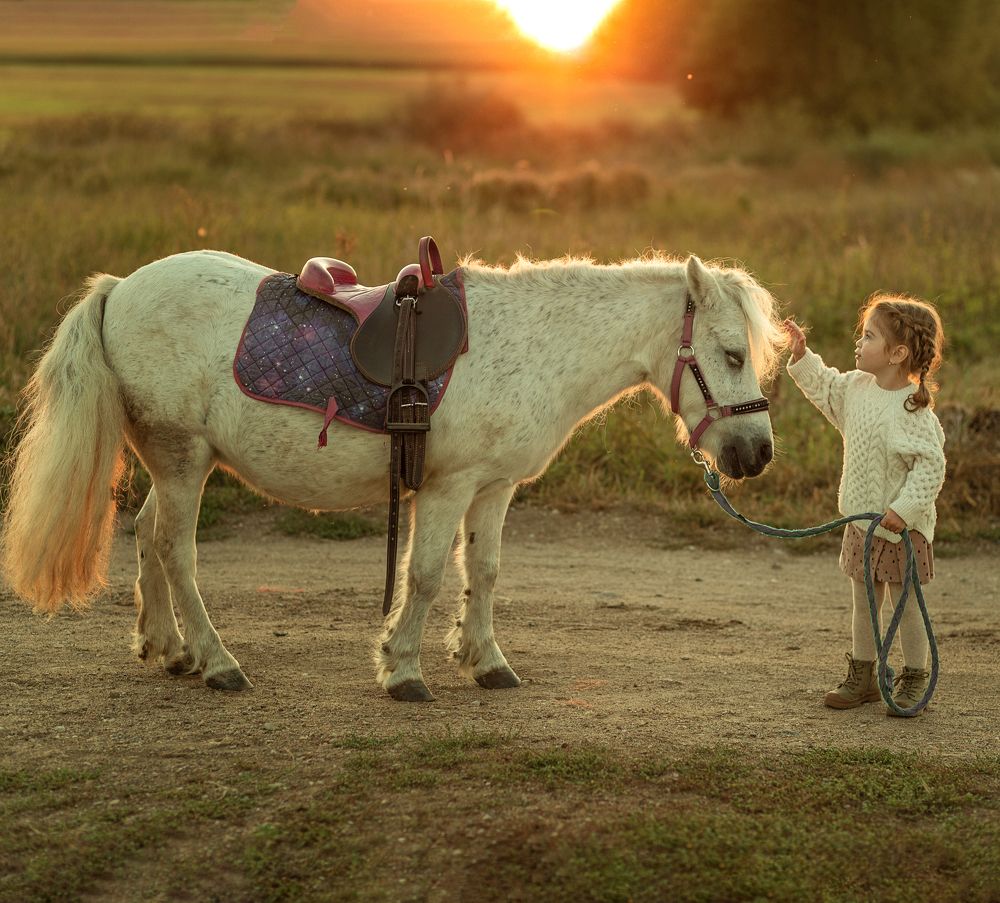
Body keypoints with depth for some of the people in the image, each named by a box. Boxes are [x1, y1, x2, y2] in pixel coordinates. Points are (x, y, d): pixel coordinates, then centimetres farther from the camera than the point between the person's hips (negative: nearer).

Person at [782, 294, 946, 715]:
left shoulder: (913, 411, -22)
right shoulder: (857, 387, 2)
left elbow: (930, 464, -24)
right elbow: (825, 388, 23)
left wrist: (905, 508, -29)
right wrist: (802, 357, 12)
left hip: (902, 527, -8)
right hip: (862, 519, 8)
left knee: (905, 603, 4)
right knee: (863, 602, 16)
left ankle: (914, 679, 18)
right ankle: (862, 676, 27)